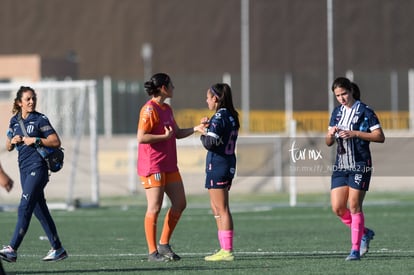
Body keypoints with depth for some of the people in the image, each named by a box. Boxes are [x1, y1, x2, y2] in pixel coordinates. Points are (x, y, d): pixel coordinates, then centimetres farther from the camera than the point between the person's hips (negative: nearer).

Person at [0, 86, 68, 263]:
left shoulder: (40, 120, -5)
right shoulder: (14, 121, 13)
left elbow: (56, 142, -8)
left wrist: (36, 140, -15)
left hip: (38, 167, -7)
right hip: (24, 167, 7)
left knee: (25, 207, -15)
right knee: (39, 209, 9)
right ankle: (58, 249, 16)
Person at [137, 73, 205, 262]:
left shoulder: (167, 109, 15)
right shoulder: (150, 109, -14)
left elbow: (177, 133, 21)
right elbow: (141, 137, -20)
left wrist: (195, 129, 7)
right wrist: (165, 136, -18)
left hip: (169, 165, 9)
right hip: (152, 166, -9)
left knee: (180, 204, 9)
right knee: (154, 208, -6)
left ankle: (164, 244, 19)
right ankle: (152, 252, -1)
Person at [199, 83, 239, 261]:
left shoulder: (219, 118, -16)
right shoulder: (232, 116, 12)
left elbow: (210, 143, -22)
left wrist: (203, 134, -3)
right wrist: (209, 126, 10)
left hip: (217, 165, -9)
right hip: (229, 165, 9)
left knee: (222, 209, -6)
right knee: (216, 208, 17)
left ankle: (227, 251, -5)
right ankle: (224, 248, 18)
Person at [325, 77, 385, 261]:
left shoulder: (365, 111, -6)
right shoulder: (337, 113, 12)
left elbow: (380, 137, -11)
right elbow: (329, 143, 17)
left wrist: (356, 133, -20)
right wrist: (331, 134, -7)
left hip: (360, 165, -6)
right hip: (341, 166, 6)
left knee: (354, 206, -7)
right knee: (337, 208, -1)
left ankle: (356, 249, 0)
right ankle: (364, 233, 21)